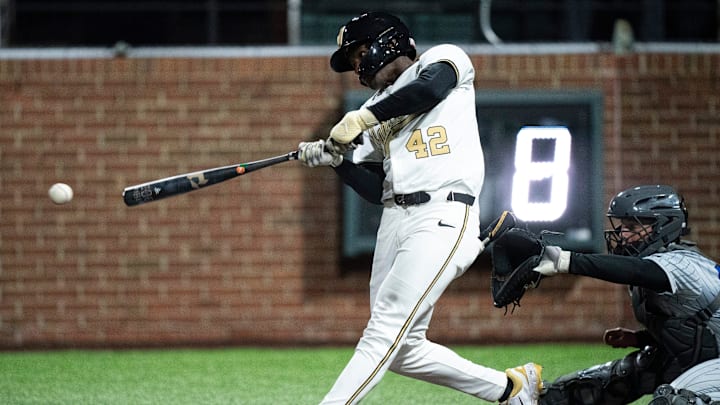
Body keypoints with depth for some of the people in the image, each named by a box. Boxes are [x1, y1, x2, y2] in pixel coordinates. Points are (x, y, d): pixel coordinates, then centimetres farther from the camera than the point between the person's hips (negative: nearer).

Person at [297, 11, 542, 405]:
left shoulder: (443, 59, 7)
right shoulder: (377, 111, 24)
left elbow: (430, 88, -19)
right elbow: (376, 190, 16)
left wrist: (362, 118, -15)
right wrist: (336, 160, 0)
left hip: (442, 219, -8)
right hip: (395, 221, 8)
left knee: (383, 331, -17)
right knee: (402, 350, 5)